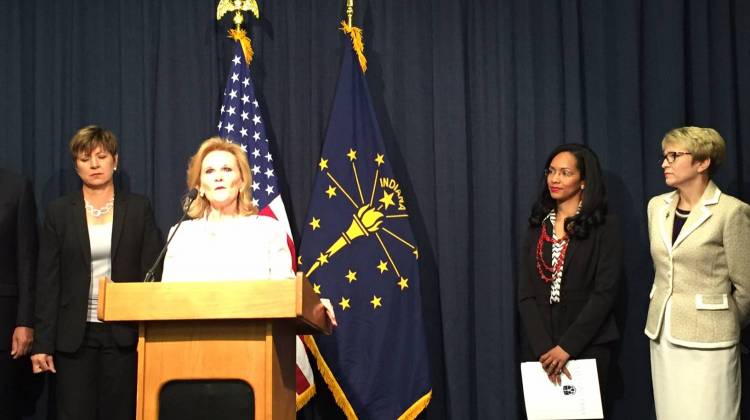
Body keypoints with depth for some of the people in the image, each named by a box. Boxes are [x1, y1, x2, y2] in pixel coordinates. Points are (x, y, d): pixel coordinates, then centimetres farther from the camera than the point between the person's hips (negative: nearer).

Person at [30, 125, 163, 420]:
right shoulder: (58, 212, 5)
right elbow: (47, 282, 3)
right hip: (75, 336, 0)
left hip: (124, 332, 0)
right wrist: (43, 343, -2)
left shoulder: (138, 208, 5)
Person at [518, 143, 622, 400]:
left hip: (587, 347, -4)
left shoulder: (604, 227, -4)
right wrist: (543, 348, -12)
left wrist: (567, 347, -17)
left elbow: (605, 293, -11)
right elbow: (525, 294, 2)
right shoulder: (538, 226, 8)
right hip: (539, 348, 4)